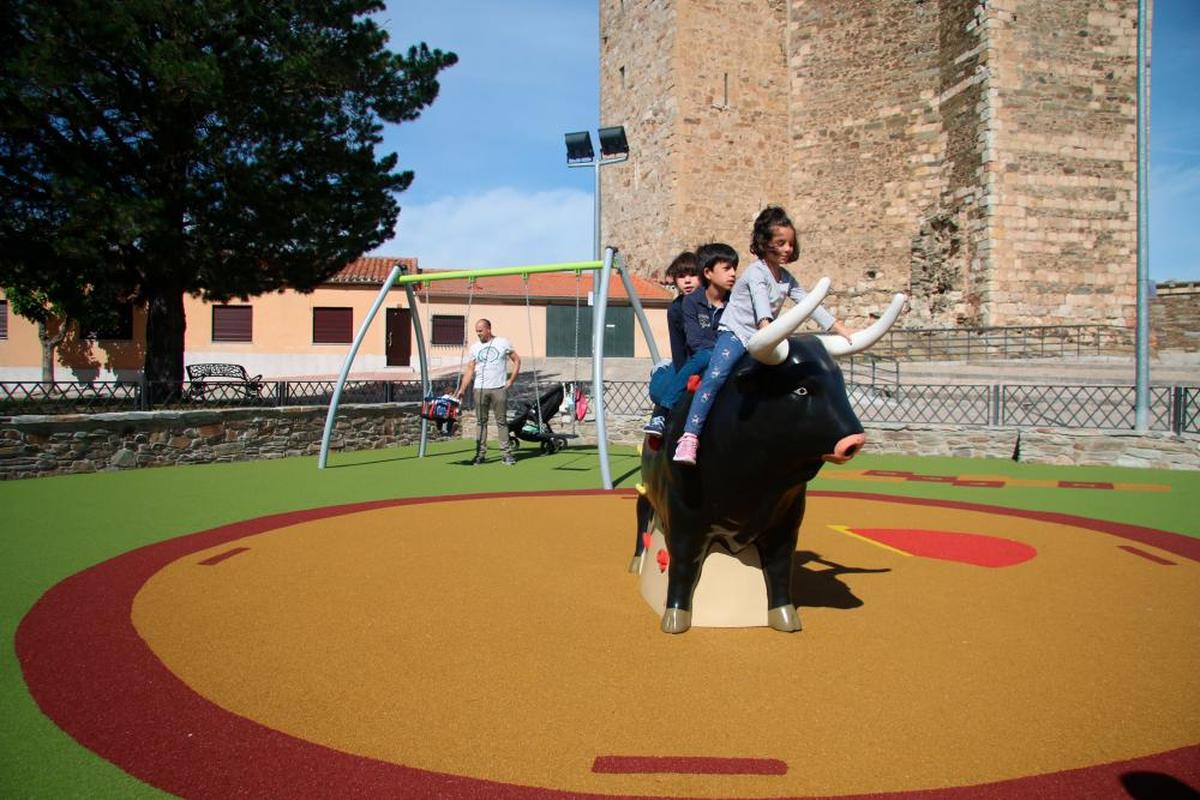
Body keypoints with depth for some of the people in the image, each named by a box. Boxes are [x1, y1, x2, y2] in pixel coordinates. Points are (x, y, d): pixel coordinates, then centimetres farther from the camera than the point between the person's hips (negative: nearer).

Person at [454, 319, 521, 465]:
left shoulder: (503, 343, 3)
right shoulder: (475, 347, 9)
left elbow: (517, 360, 7)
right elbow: (470, 369, 6)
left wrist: (511, 380, -2)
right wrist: (461, 389, -3)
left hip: (499, 389, -2)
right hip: (480, 389, 2)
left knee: (501, 421, 1)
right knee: (481, 422, 4)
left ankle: (506, 453, 5)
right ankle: (480, 453, 8)